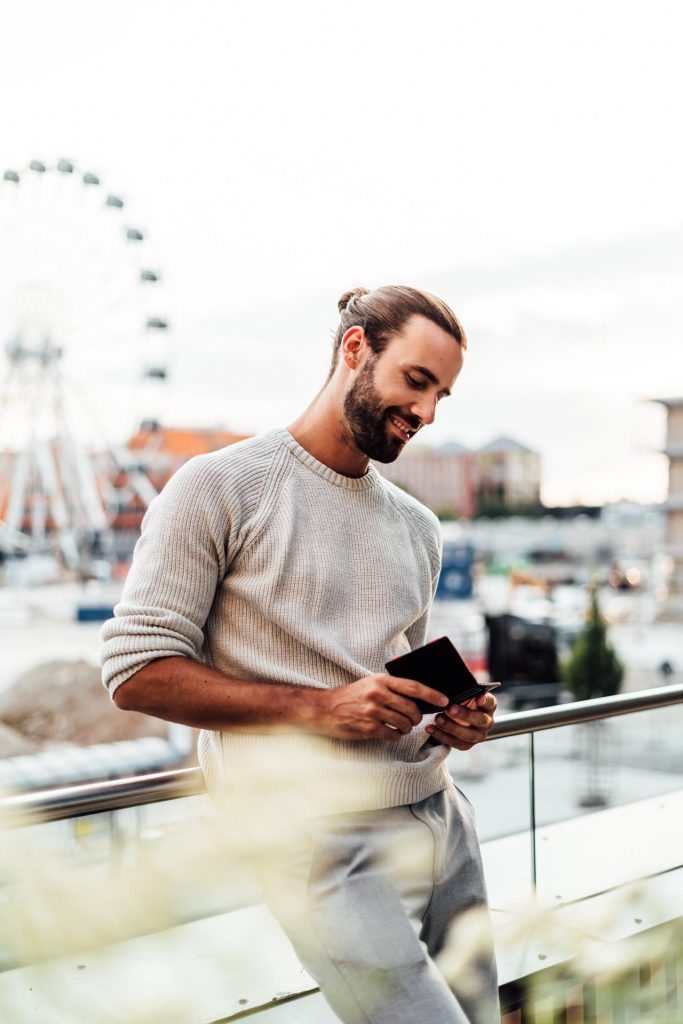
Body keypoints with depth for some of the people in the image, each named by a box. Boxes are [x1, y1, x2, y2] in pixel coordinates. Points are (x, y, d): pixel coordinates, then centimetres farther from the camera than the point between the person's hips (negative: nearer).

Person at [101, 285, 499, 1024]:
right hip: (327, 835, -7)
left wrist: (449, 722, 3)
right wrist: (317, 707, -17)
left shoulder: (418, 528, 17)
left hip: (441, 816, 8)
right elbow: (136, 672, -9)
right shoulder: (220, 489, -5)